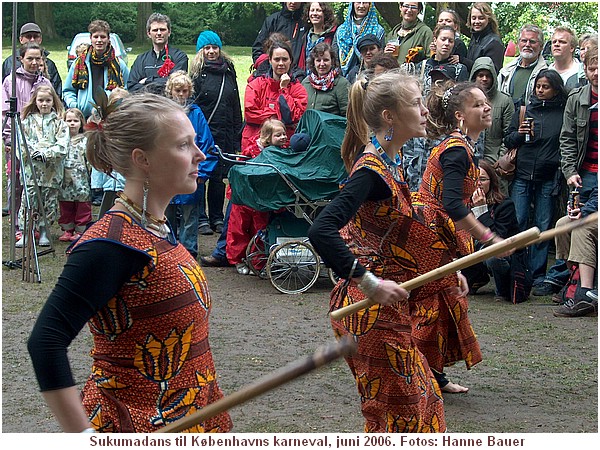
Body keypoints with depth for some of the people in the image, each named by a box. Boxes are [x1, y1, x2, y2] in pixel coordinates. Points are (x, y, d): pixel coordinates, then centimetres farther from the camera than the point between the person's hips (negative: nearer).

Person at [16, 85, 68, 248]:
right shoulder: (28, 120, 9)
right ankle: (25, 233, 0)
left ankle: (44, 232, 14)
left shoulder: (59, 122, 4)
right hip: (31, 168, 0)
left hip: (52, 170, 0)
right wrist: (34, 152, -13)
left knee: (49, 201, 4)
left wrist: (46, 154, -16)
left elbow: (62, 146, -5)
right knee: (28, 200, -3)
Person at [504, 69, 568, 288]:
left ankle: (537, 273, 11)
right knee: (518, 223, -2)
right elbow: (507, 140, 14)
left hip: (548, 178, -1)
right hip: (522, 175, 1)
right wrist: (519, 134, -7)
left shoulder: (563, 113, 4)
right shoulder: (525, 110, 9)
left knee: (543, 226, 3)